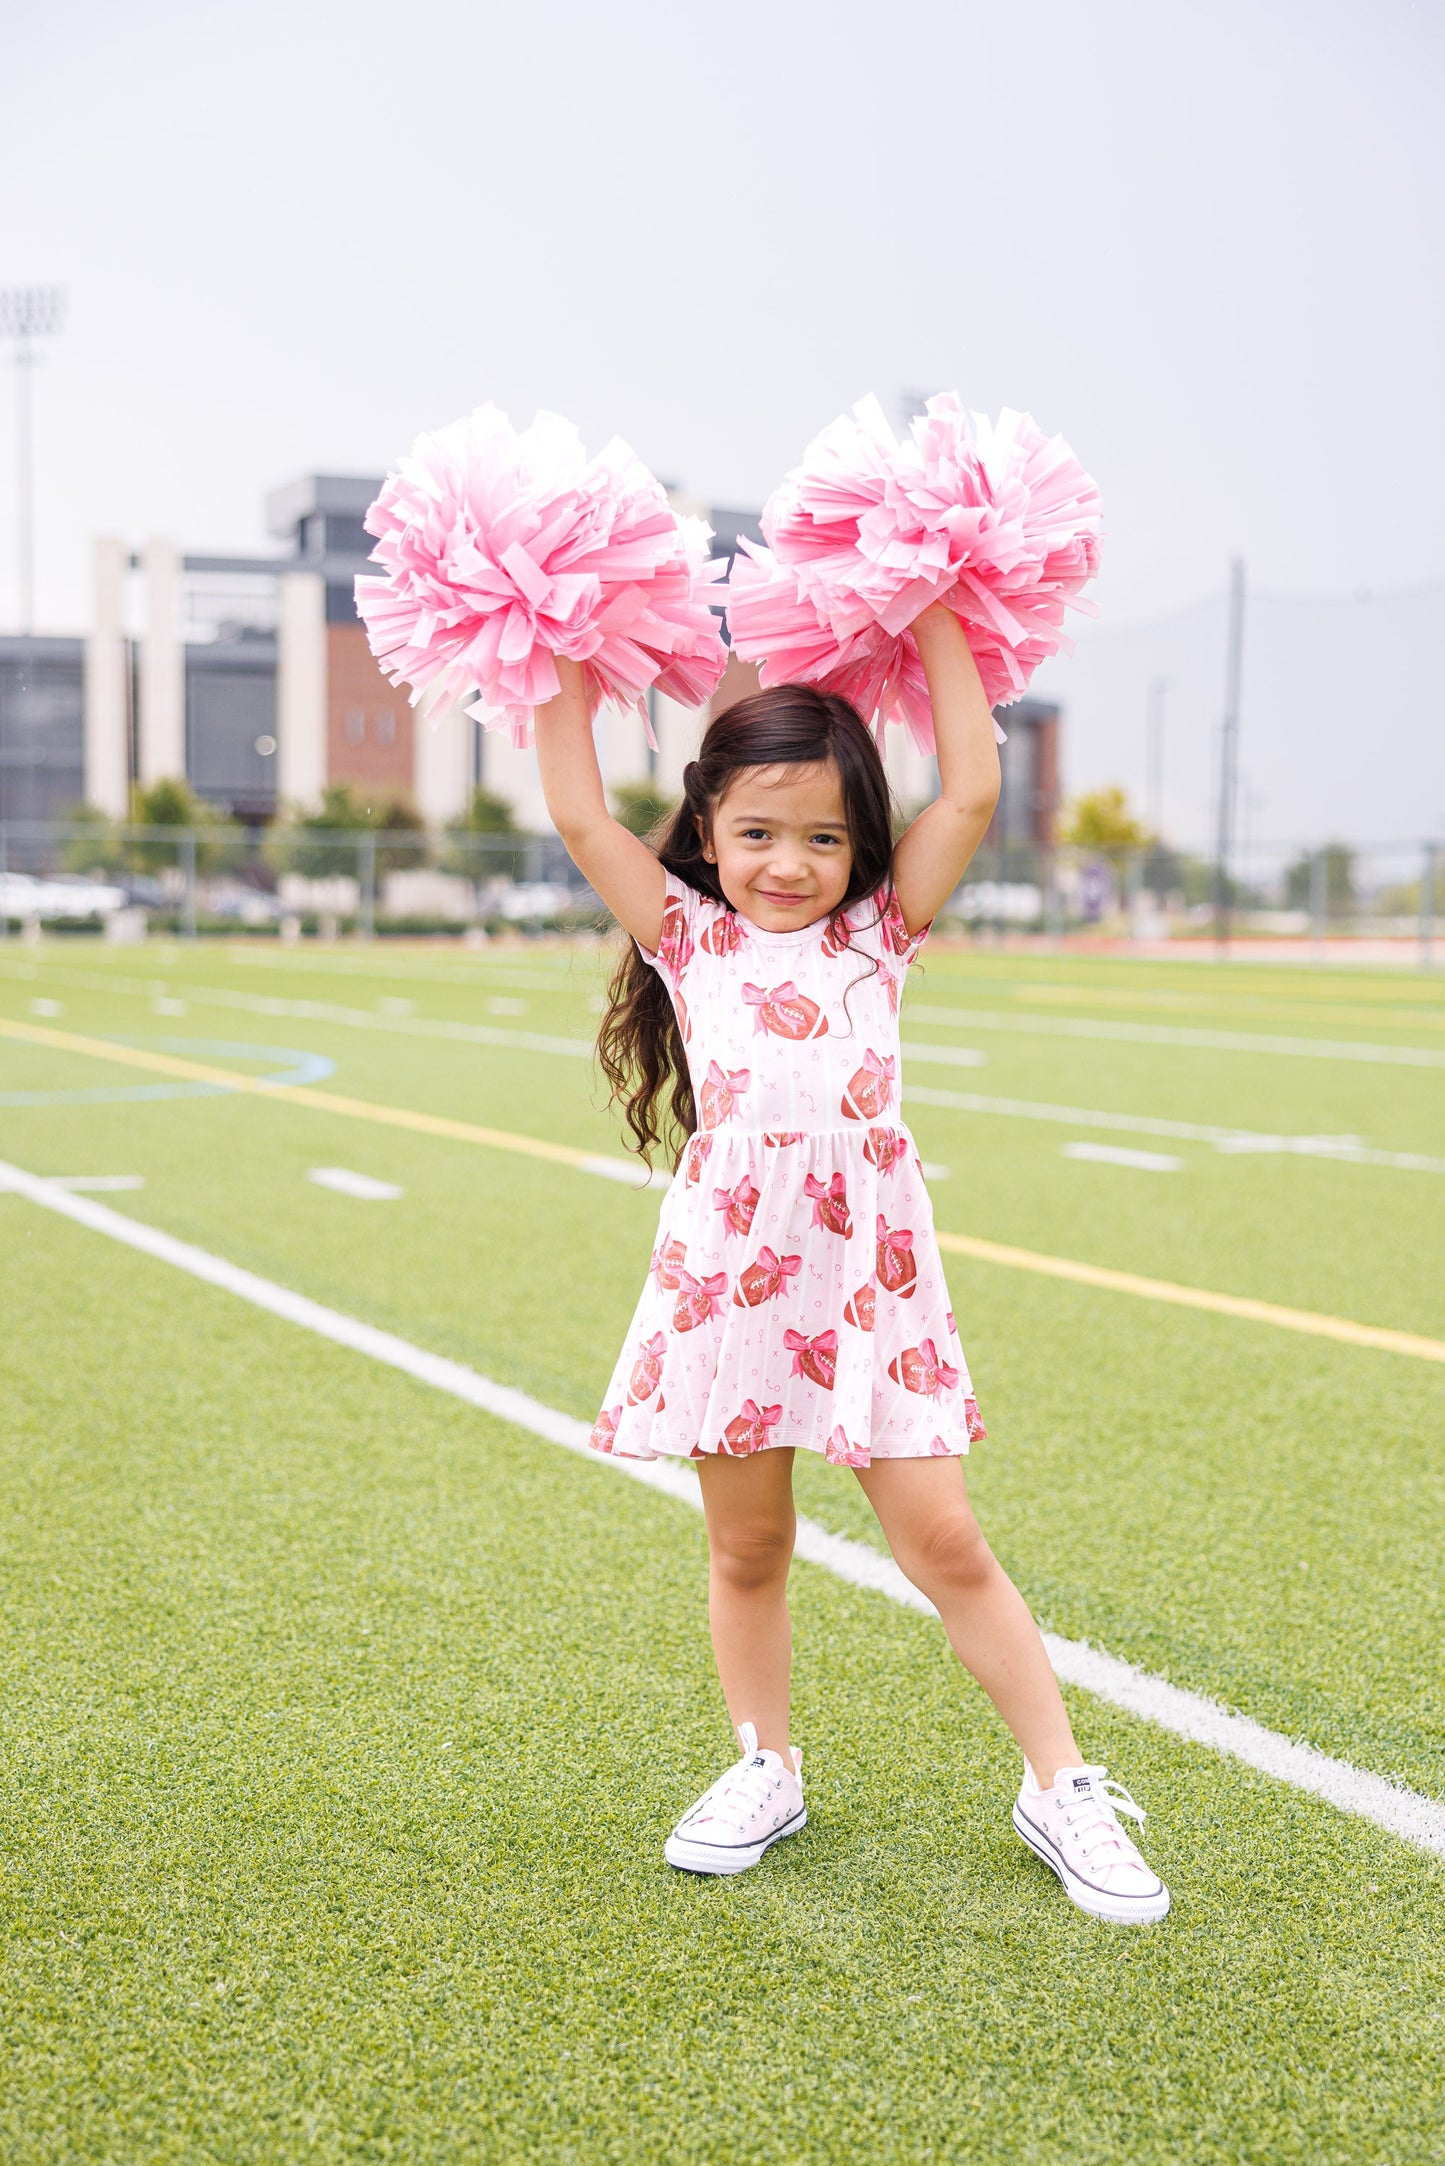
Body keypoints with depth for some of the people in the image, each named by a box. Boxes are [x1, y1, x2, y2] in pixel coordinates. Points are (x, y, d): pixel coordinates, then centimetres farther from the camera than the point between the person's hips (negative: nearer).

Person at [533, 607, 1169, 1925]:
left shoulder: (878, 935, 8)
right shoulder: (688, 937, 8)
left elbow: (972, 794, 1)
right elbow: (580, 819, 2)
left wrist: (934, 624, 5)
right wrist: (570, 668, 6)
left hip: (869, 1282, -1)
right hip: (728, 1276, 1)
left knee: (946, 1546, 3)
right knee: (747, 1548, 14)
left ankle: (1061, 1789, 16)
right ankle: (767, 1770, 34)